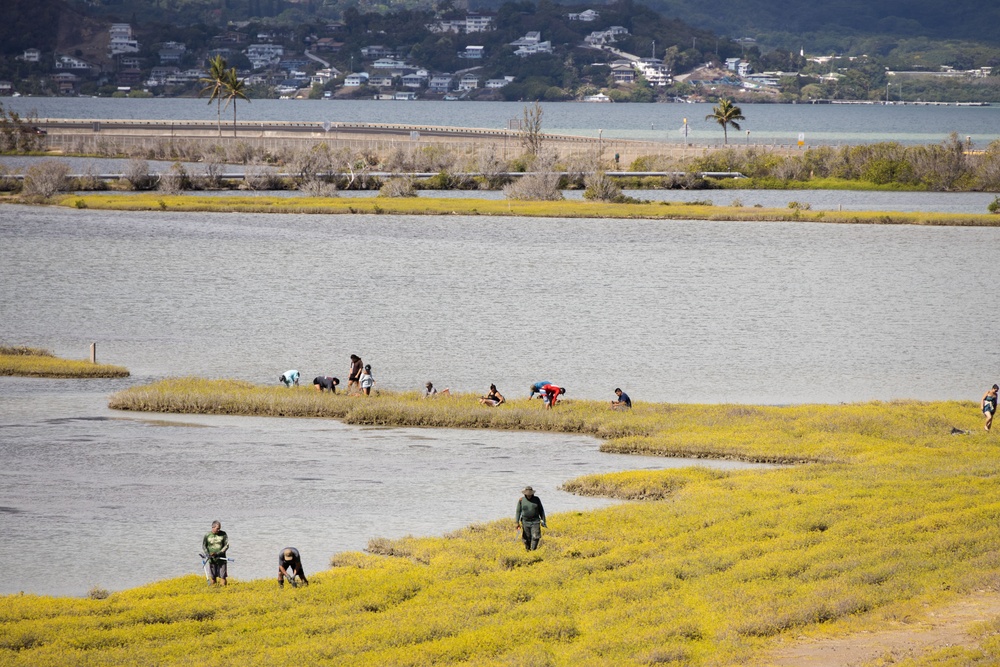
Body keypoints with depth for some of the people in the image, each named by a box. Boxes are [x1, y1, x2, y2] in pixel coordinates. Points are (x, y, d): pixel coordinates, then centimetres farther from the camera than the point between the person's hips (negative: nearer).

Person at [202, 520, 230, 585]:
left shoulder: (223, 534, -1)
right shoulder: (207, 536, 0)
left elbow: (226, 546, -3)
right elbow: (203, 546, 3)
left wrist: (218, 553, -16)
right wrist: (207, 554, -15)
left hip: (221, 559, -1)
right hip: (212, 559, 1)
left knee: (223, 577, -5)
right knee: (213, 577, 4)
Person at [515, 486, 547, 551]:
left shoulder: (536, 499, 0)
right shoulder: (521, 500, -1)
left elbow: (541, 510, 6)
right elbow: (518, 511, -1)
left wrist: (543, 521, 3)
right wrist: (517, 522, -9)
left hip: (535, 522, 0)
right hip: (525, 522, 0)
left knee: (535, 537, -14)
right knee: (526, 539, 2)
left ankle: (533, 550, -12)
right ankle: (527, 550, 17)